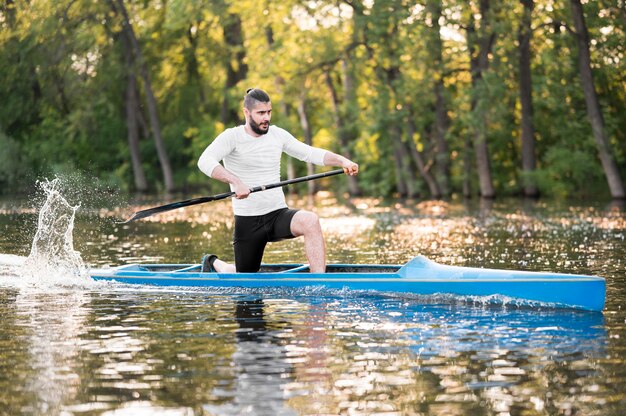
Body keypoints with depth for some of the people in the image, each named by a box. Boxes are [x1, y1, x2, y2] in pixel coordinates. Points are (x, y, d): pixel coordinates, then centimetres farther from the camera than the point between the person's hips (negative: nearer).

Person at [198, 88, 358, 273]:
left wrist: (342, 160, -8)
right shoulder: (232, 136, -9)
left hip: (279, 215, 3)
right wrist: (235, 180, -39)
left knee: (310, 221, -30)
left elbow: (310, 153, 9)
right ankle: (213, 263, 42)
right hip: (248, 221, -3)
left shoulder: (277, 134, 6)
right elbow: (205, 161, -25)